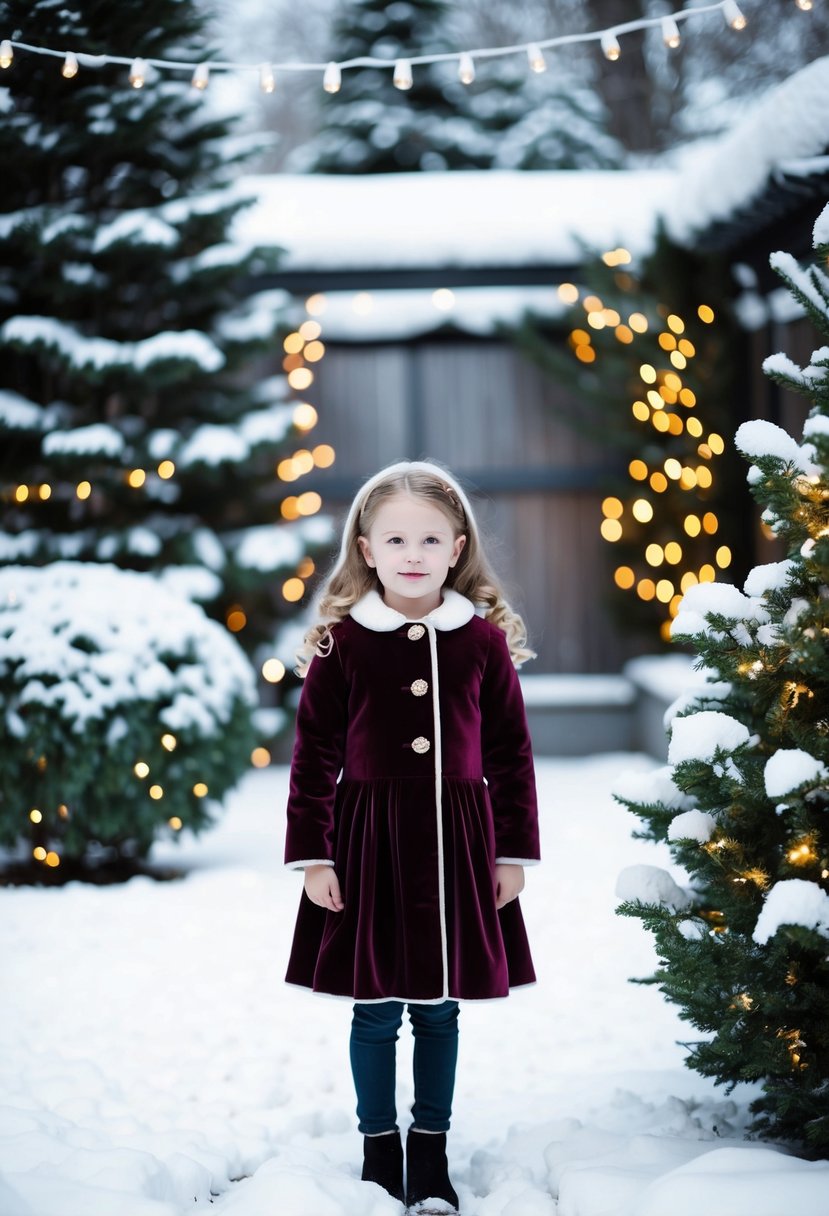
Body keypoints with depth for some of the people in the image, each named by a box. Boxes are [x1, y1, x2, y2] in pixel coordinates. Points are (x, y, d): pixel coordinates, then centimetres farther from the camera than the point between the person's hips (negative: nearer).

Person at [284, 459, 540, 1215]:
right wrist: (312, 856, -4)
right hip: (368, 844, -1)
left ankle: (431, 1153, 24)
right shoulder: (341, 642, -4)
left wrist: (514, 853, 5)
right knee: (375, 1011, 7)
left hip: (457, 843, 1)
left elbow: (510, 754, 5)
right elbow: (315, 756, -1)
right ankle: (379, 1148, 23)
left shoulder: (485, 640, 0)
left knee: (440, 1010, 10)